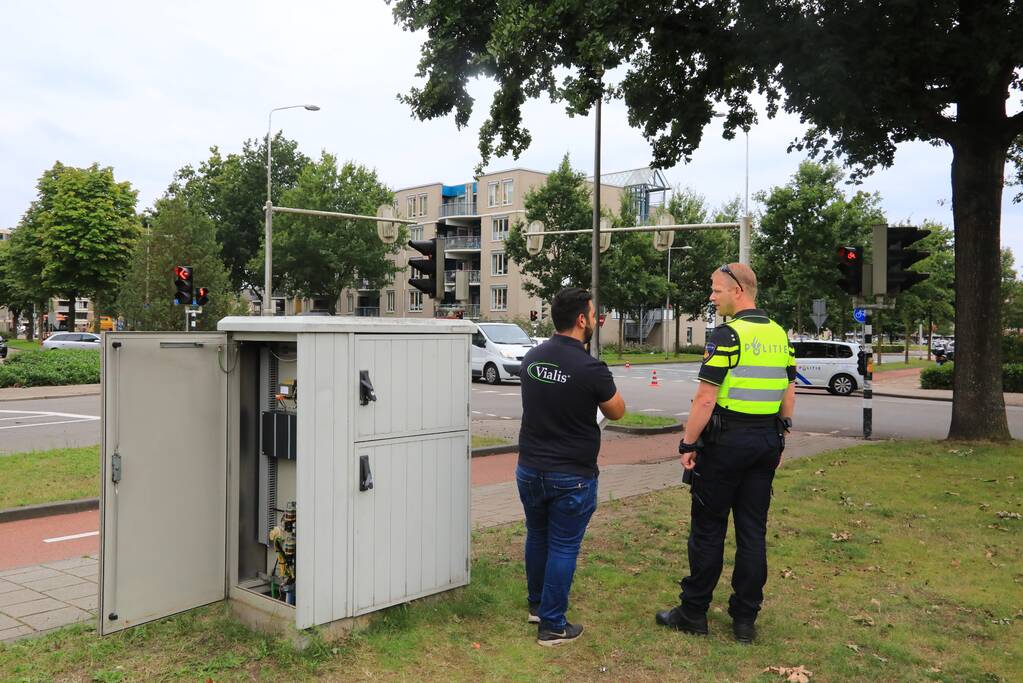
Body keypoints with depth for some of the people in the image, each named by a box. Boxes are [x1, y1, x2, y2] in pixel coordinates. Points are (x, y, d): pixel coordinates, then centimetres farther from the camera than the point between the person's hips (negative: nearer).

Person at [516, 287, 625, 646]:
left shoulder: (531, 358, -1)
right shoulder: (590, 368, -21)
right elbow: (617, 412, -4)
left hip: (530, 469, 6)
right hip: (572, 477, -6)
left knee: (537, 537, 22)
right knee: (563, 547, 5)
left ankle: (536, 605, 39)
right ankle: (552, 626, 14)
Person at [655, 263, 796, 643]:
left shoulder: (728, 334, -15)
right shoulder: (780, 335, 9)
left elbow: (705, 399, -18)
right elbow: (788, 395, 13)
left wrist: (688, 444, -11)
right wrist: (779, 440, 20)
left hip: (726, 440, -7)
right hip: (767, 441, 7)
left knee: (708, 528, 4)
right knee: (753, 531, 10)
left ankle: (693, 613, 14)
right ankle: (745, 619, 16)